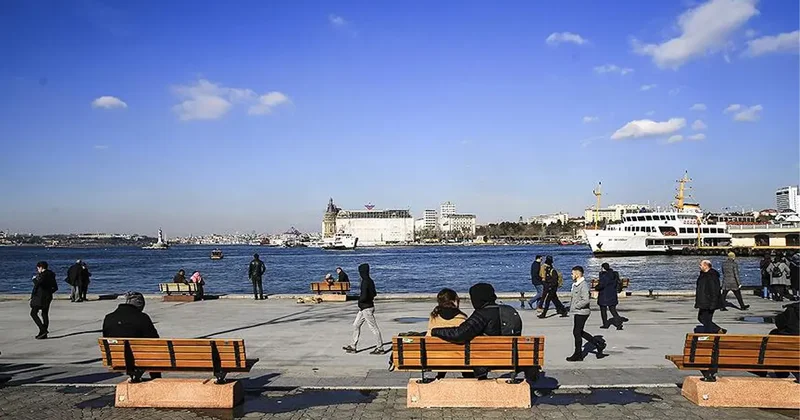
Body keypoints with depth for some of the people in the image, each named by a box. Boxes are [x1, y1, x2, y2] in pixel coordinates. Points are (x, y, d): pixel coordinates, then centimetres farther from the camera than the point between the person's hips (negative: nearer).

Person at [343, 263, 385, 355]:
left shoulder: (365, 282, -20)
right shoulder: (370, 281, 9)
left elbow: (364, 296, -26)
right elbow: (374, 294, 18)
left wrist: (359, 300, -7)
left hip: (367, 308, -10)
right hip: (364, 308, 10)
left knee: (374, 327, -1)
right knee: (356, 325, 14)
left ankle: (380, 348, 7)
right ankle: (353, 346, 19)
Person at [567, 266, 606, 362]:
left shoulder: (583, 285, -19)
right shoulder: (575, 284, 10)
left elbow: (586, 300, -26)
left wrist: (575, 306, -19)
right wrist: (571, 304, 10)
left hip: (582, 312, -10)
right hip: (578, 312, 10)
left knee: (577, 333, 0)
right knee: (580, 332, 15)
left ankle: (578, 355, 12)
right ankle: (598, 344, 23)